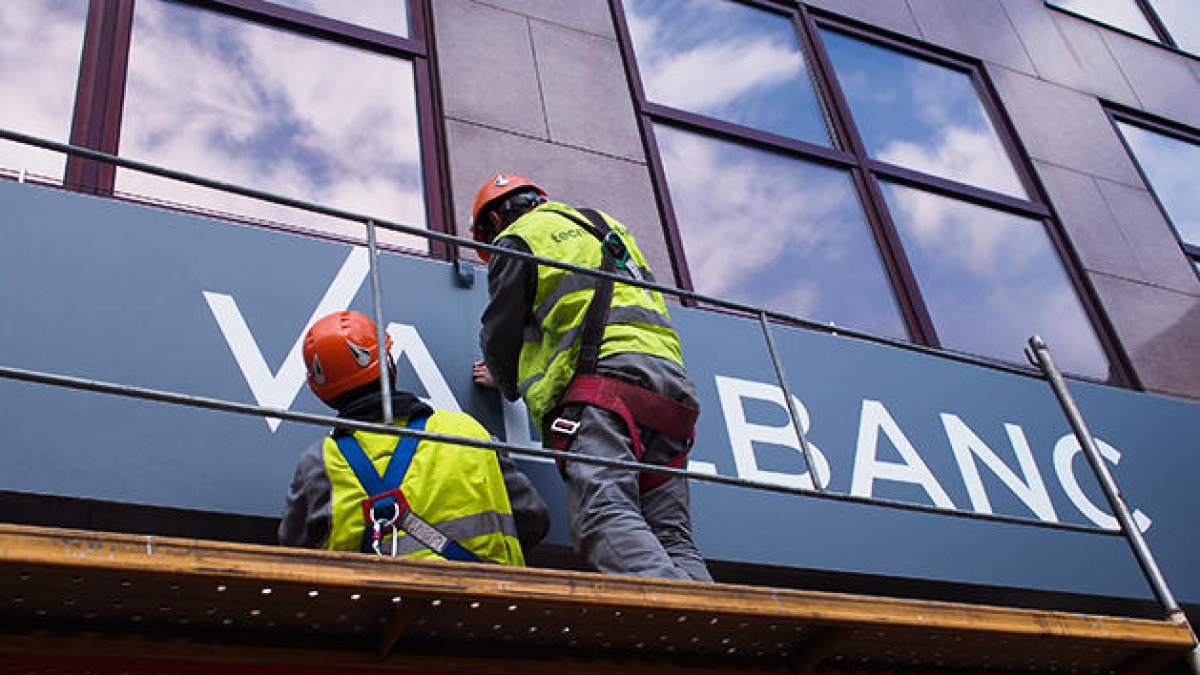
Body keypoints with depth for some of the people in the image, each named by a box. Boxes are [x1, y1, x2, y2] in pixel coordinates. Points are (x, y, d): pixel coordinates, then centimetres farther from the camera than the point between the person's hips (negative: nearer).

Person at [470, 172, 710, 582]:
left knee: (603, 516, -23)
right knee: (671, 537, -2)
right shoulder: (607, 226, 37)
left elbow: (500, 336, 14)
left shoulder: (517, 238, 14)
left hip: (603, 377, -7)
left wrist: (505, 381, 37)